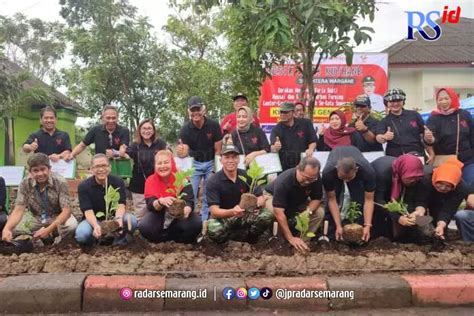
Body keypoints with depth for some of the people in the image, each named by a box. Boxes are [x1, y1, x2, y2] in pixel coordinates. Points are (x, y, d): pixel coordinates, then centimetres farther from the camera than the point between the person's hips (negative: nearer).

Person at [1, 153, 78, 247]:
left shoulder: (60, 182, -23)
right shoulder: (25, 183, -15)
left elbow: (66, 210, -25)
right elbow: (18, 210, -18)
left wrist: (48, 230, -39)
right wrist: (6, 228, -39)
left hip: (58, 218, -2)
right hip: (36, 219, 2)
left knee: (72, 224, -34)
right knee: (12, 227, -23)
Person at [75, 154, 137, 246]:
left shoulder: (118, 182, -8)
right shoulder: (83, 186, -12)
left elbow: (121, 205, -17)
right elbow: (88, 211, -21)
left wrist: (118, 218, -41)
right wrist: (96, 226, -42)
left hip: (113, 217, 1)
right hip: (93, 220, -1)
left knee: (132, 220, -29)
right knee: (82, 235, -33)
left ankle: (120, 238, 1)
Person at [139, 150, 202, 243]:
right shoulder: (151, 180, -9)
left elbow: (190, 201, -23)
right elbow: (150, 205, -20)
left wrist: (186, 210, -48)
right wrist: (161, 201, -45)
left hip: (180, 215, 0)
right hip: (159, 215, 1)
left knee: (196, 224, -30)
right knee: (144, 227, -29)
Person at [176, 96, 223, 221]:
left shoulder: (213, 125, -14)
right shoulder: (185, 129, -12)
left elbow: (218, 149, -8)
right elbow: (185, 152, -15)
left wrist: (215, 169, -7)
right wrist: (181, 152, -39)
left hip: (211, 163, 0)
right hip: (194, 163, 1)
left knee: (209, 196, 3)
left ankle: (205, 221, 14)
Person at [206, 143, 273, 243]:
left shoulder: (247, 176, -5)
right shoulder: (213, 181, -15)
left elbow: (261, 198, -8)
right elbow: (214, 211, -23)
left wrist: (256, 204, -34)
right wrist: (232, 212, -44)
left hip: (246, 216, 3)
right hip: (223, 217, -2)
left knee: (267, 215, -24)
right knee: (213, 230, -36)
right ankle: (249, 236, -11)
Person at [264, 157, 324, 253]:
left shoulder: (315, 178, -25)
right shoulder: (283, 181, -40)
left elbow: (317, 198, -11)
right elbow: (279, 213, -43)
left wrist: (308, 211, -34)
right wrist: (290, 238, -46)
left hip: (298, 201, 4)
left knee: (319, 213, -18)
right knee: (272, 215, -36)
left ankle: (302, 244, -9)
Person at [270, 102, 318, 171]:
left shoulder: (305, 123, 1)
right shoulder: (277, 129, -4)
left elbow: (313, 141, 7)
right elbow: (272, 148, -17)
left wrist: (310, 149, -15)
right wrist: (275, 148, -40)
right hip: (284, 167, -1)